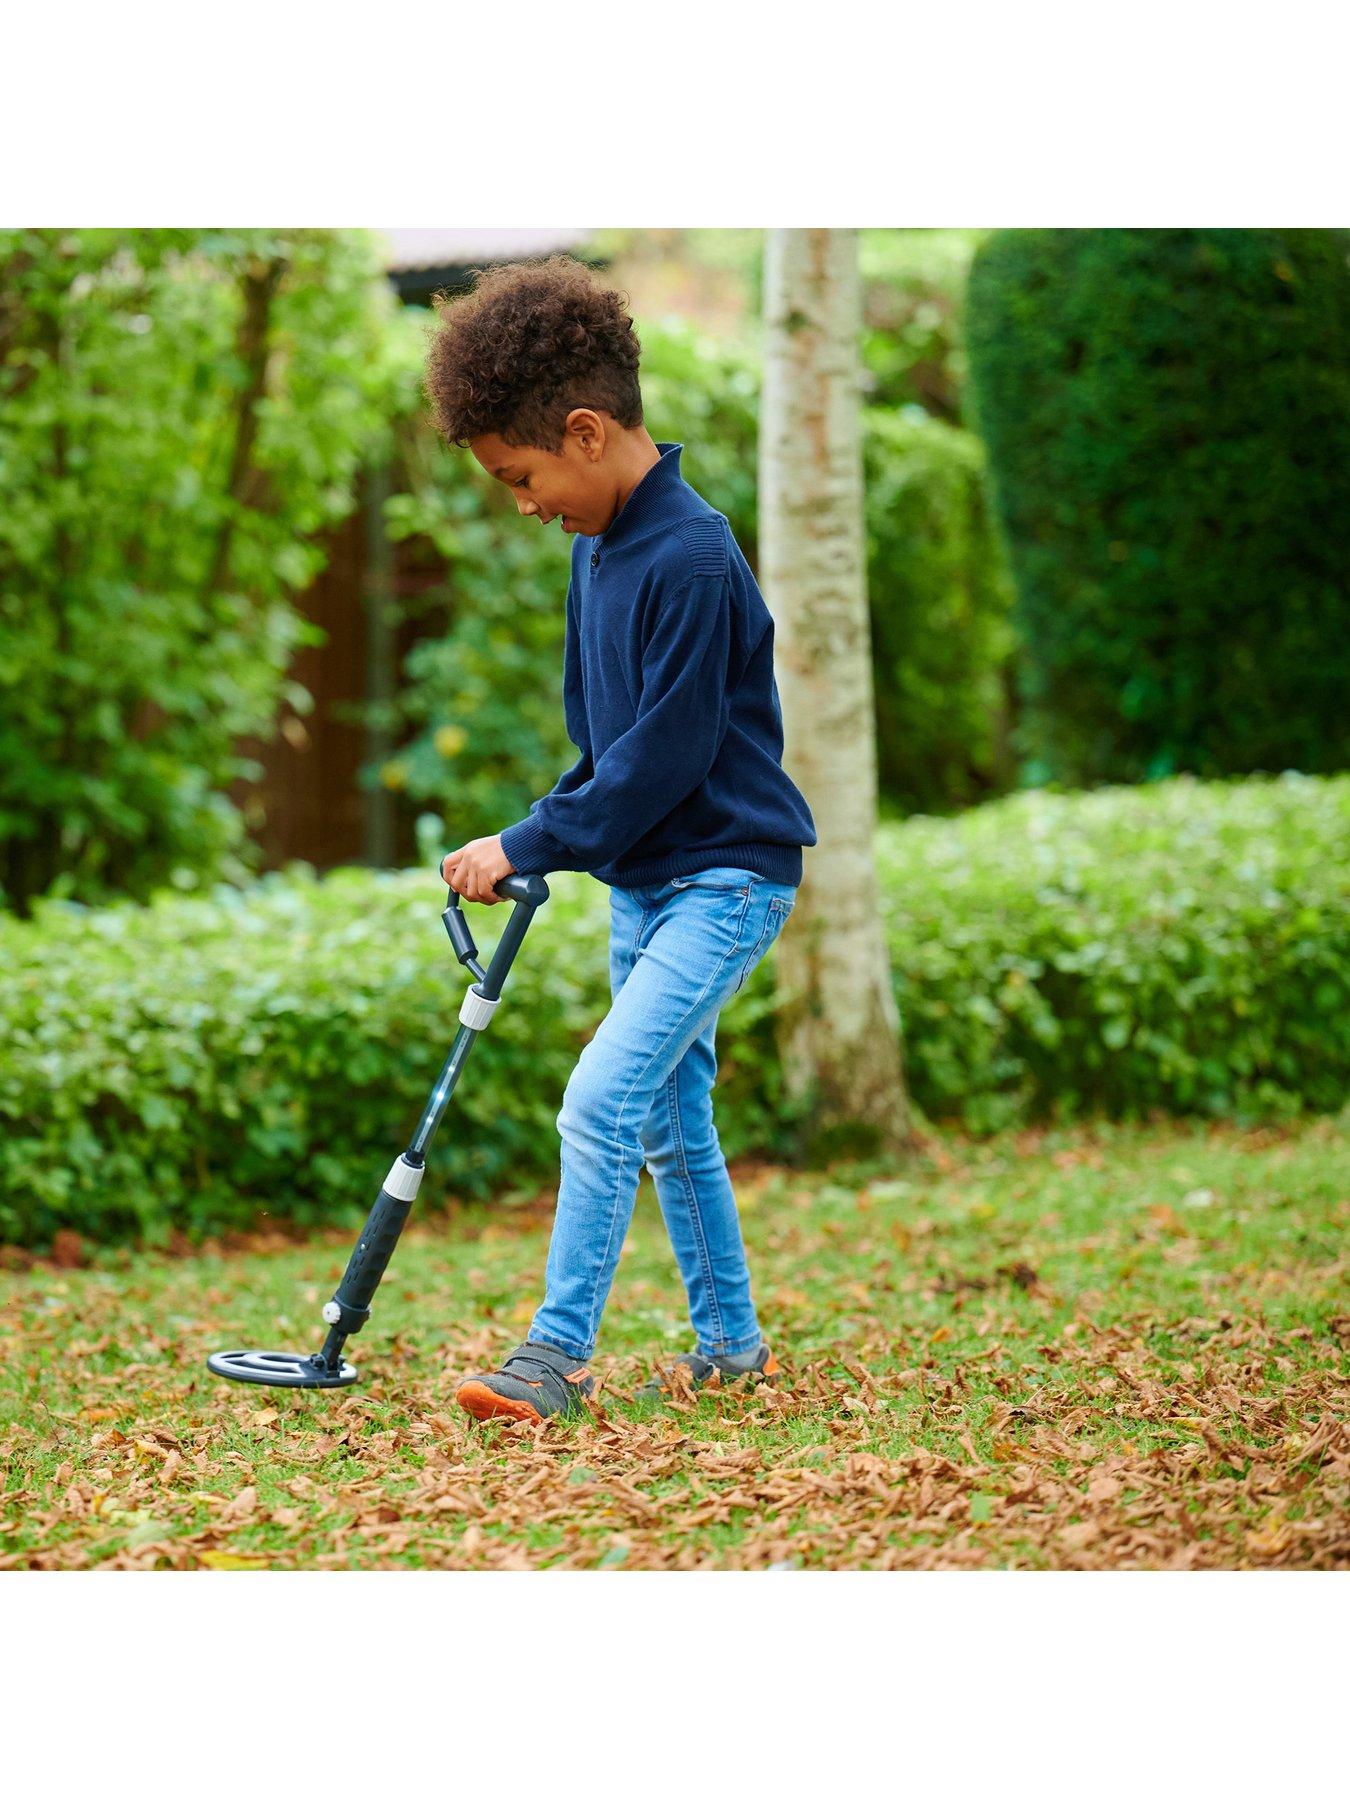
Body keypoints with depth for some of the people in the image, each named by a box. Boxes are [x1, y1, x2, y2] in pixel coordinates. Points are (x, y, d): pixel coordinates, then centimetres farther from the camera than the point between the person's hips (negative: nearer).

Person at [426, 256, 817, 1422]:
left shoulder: (691, 560, -21)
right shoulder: (597, 545, 8)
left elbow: (665, 757, -21)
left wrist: (527, 846, -15)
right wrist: (555, 838, 6)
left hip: (726, 876, -10)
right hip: (644, 878, 10)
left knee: (602, 1103, -18)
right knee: (671, 1125, 14)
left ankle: (557, 1355, -13)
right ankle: (731, 1347, 25)